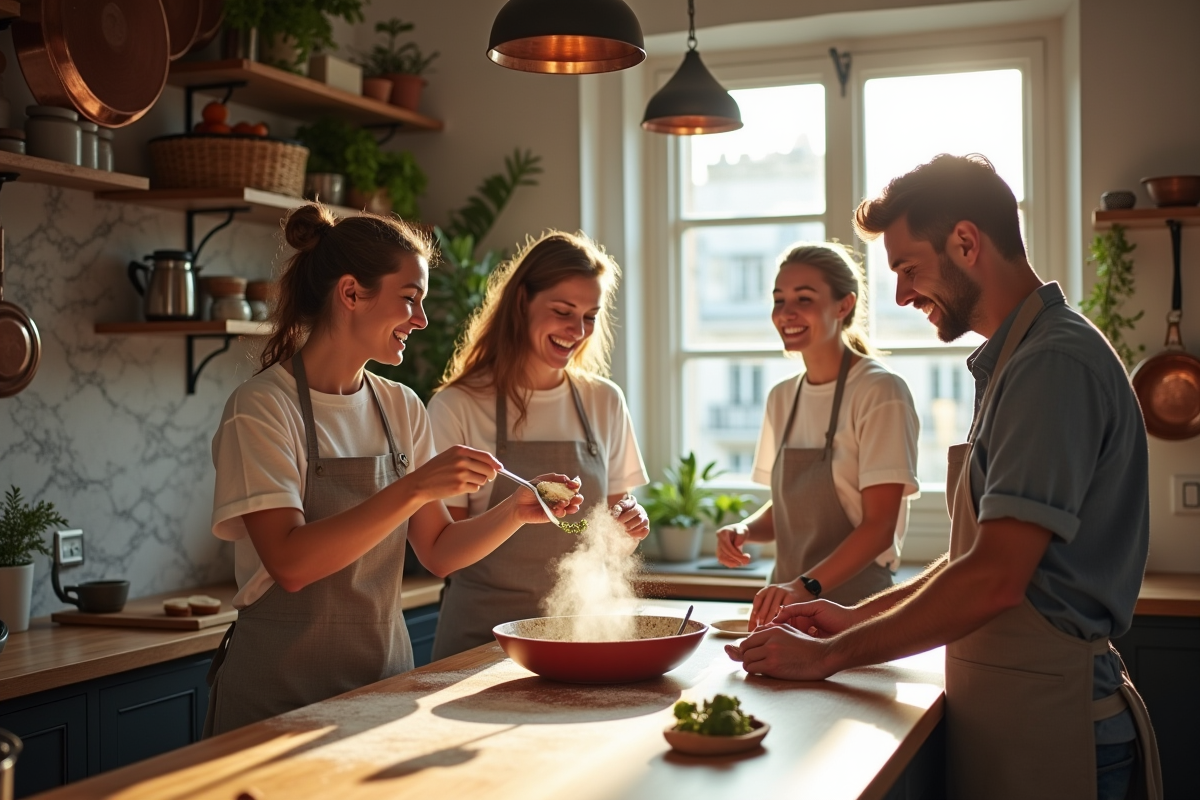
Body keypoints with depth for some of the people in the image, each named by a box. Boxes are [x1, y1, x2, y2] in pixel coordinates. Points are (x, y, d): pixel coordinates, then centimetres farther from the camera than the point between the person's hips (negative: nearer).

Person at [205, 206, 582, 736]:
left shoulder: (401, 409, 6)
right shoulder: (261, 408, -13)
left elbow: (438, 551, 6)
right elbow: (291, 563, -24)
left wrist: (515, 511, -9)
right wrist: (414, 489, -29)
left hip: (384, 677, 5)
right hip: (281, 695, -5)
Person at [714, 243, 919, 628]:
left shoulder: (880, 392, -12)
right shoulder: (782, 398, 8)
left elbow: (879, 525, -17)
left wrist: (806, 585, -29)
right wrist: (745, 530, -4)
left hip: (855, 601, -6)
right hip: (787, 602, 6)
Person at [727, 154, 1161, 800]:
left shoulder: (1056, 364, -18)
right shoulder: (1015, 362, 14)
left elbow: (995, 579, -23)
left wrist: (830, 656, -15)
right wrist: (859, 617, 11)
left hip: (1045, 722, -9)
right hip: (1003, 710, 9)